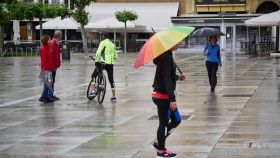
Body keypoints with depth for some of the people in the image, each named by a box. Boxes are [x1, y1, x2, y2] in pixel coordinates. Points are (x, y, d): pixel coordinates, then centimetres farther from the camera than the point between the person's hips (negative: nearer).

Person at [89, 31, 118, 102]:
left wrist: (96, 61, -8)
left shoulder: (103, 43, -4)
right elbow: (116, 56, 19)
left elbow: (98, 53, -16)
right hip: (111, 64, 6)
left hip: (103, 62, -6)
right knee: (111, 80, 12)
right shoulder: (112, 44, 17)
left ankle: (93, 91, 0)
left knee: (93, 76, 10)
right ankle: (113, 96, 13)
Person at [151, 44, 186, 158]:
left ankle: (158, 143, 23)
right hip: (163, 96, -10)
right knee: (164, 123, 2)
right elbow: (166, 79, -24)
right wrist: (172, 99, -26)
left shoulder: (167, 56, 11)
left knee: (176, 120, 16)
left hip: (163, 95, 10)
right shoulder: (166, 57, -20)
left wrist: (177, 77, 12)